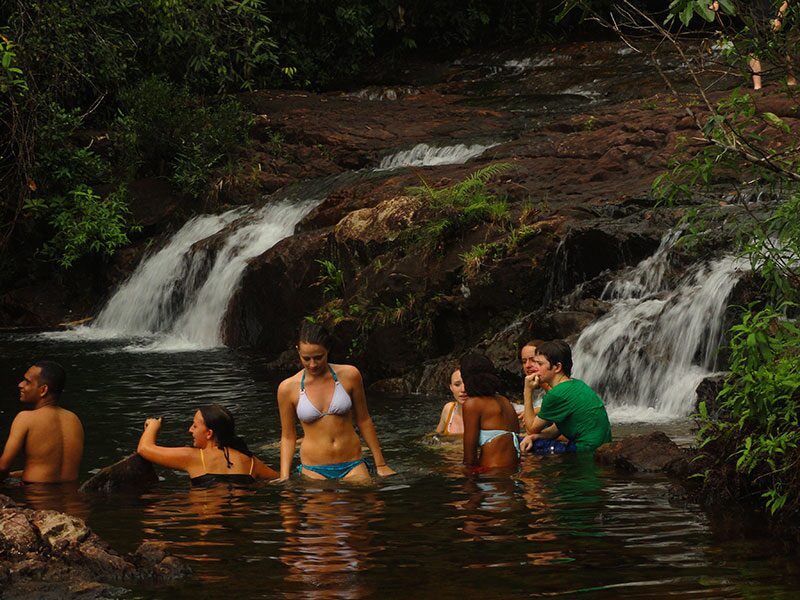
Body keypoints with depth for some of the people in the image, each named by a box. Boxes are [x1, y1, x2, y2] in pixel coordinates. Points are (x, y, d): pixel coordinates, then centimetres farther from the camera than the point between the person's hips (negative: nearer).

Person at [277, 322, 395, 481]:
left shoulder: (349, 375, 0)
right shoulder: (288, 388, -2)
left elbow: (363, 420, 10)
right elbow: (288, 436, 6)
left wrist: (380, 465, 14)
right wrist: (284, 478, -2)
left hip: (353, 467, 0)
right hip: (314, 472, 0)